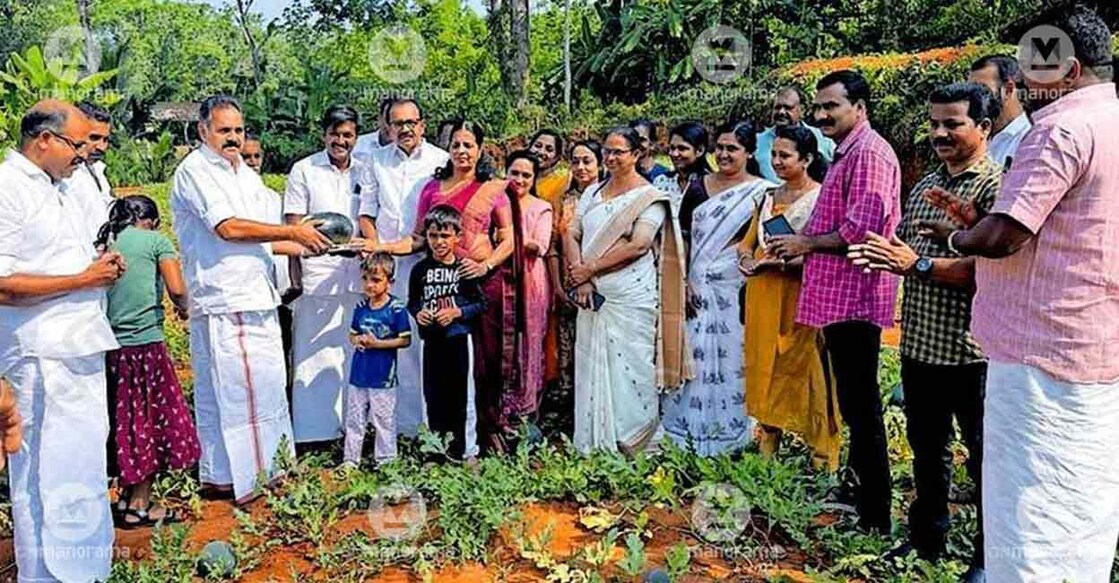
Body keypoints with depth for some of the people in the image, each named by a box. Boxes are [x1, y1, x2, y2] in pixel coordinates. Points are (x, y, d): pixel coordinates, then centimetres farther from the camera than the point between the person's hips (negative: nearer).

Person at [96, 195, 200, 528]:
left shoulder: (104, 242, 12)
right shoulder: (155, 240, -2)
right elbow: (176, 289, -11)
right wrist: (183, 309, 8)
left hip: (109, 344, 5)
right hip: (145, 341, -5)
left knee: (125, 419, 15)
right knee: (152, 418, 5)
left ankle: (127, 496, 22)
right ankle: (140, 504, 10)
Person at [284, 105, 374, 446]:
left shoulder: (364, 172, 12)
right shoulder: (304, 170, 2)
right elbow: (293, 226, 0)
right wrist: (295, 270, -7)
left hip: (356, 272, 3)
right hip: (317, 272, -3)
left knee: (355, 350, 8)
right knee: (315, 352, 1)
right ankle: (314, 427, 10)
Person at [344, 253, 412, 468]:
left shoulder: (396, 308, -11)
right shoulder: (361, 307, 5)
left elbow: (405, 340, -11)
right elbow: (352, 335, 15)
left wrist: (377, 343, -17)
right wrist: (357, 340, -8)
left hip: (383, 377, -5)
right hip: (358, 374, 5)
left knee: (384, 421, 6)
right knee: (354, 419, 14)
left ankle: (386, 462, 19)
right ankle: (350, 461, 25)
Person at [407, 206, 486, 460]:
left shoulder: (464, 268, -5)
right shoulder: (420, 269, 2)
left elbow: (481, 303, -2)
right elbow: (412, 302, 12)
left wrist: (457, 312, -15)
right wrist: (418, 313, -9)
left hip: (458, 338, -2)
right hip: (432, 340, 2)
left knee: (458, 394, 6)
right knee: (433, 394, 10)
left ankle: (457, 449, 17)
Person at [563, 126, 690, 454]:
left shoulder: (649, 197, -2)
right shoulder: (592, 193, 16)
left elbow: (639, 244, -14)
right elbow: (571, 235, 9)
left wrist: (591, 267, -11)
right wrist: (579, 275, -7)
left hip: (631, 300, -5)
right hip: (593, 297, 6)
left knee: (628, 372, -3)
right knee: (591, 370, 7)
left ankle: (634, 449, 9)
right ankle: (593, 448, 18)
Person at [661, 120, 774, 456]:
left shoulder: (763, 192, 1)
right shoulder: (699, 186, 11)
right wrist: (683, 281, 0)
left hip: (735, 291, -3)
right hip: (697, 289, 3)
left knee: (732, 361, 1)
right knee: (694, 359, 6)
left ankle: (730, 437, 16)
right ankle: (690, 435, 18)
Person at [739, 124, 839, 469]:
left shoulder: (821, 198, -6)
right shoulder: (769, 197, 15)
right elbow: (748, 241, 18)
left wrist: (781, 261, -22)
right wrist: (747, 258, -4)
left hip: (800, 297, -6)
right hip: (762, 295, 7)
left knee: (806, 370, -3)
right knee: (765, 367, 11)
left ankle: (823, 457, 8)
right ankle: (767, 446, 22)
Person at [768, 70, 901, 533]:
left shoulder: (868, 153, -14)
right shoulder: (846, 154, 19)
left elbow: (861, 230, -23)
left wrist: (805, 243, -11)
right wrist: (801, 248, 10)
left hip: (854, 298, -10)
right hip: (839, 296, 10)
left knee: (861, 407, -3)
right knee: (855, 404, 19)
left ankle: (875, 516, 7)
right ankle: (858, 489, 32)